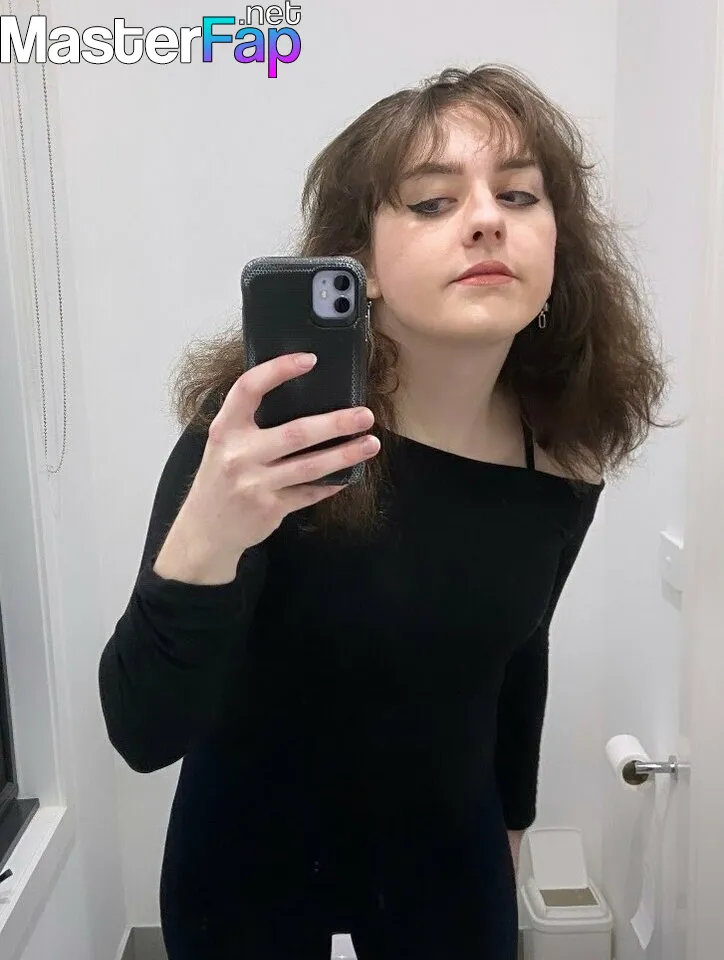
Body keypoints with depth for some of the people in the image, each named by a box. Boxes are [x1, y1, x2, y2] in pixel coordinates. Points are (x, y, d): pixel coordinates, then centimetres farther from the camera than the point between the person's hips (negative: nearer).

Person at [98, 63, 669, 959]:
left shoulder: (566, 460, -14)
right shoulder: (265, 426, -26)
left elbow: (517, 655, 3)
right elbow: (144, 734, -29)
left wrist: (512, 815, 15)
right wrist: (203, 541, -48)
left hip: (448, 846, 3)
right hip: (252, 852, -2)